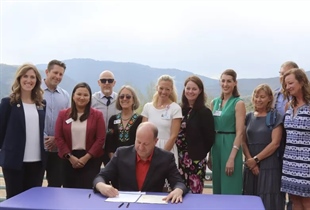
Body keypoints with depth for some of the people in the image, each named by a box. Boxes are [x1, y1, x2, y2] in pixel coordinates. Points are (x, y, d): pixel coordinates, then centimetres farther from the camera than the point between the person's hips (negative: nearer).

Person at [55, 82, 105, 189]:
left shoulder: (97, 115, 2)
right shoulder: (63, 114, 7)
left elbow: (100, 139, -4)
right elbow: (58, 138, 2)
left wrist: (86, 157, -11)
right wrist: (70, 156, -8)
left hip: (91, 159, -2)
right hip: (69, 159, 2)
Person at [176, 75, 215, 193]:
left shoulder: (205, 112, -5)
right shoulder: (180, 110, 7)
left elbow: (210, 137, -4)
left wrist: (200, 152, 2)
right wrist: (177, 153, 4)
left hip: (196, 159, -4)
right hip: (180, 158, 4)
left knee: (194, 192, 0)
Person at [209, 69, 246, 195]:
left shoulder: (238, 103, -7)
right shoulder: (214, 103, 10)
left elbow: (239, 132, -13)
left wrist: (232, 158, -19)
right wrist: (209, 154, 12)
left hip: (230, 147, -6)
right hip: (216, 146, 6)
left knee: (230, 190, -1)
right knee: (217, 189, 13)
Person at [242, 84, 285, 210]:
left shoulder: (275, 117, -3)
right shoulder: (249, 117, 10)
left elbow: (275, 143, -10)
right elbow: (243, 141, 6)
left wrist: (256, 159, -12)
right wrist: (250, 159, -8)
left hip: (269, 166, -4)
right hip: (250, 166, 4)